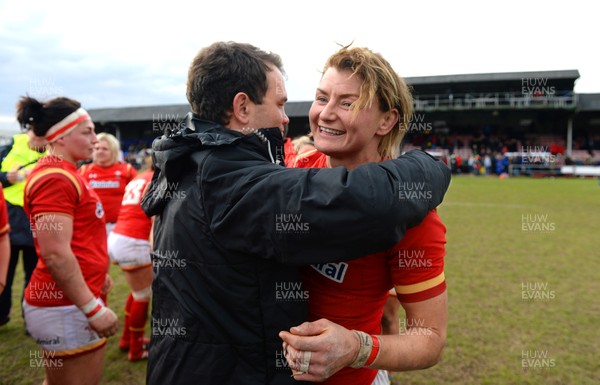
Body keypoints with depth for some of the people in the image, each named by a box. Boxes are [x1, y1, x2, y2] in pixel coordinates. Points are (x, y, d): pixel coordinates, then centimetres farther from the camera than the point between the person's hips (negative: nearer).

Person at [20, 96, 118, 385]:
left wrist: (97, 273, 25)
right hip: (67, 307, -10)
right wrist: (93, 308, -22)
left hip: (72, 301, 10)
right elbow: (55, 255, -24)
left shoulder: (64, 173, 12)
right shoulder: (54, 177, -19)